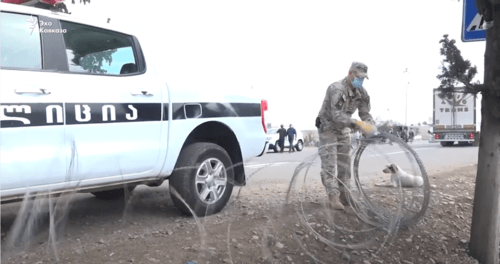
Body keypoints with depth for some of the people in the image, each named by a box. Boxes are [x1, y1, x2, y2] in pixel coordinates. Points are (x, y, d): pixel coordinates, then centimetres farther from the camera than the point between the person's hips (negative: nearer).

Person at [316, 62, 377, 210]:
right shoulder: (336, 89, -27)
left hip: (343, 130, 7)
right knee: (329, 163, -13)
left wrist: (371, 127, -26)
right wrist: (356, 124, -45)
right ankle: (333, 197, -15)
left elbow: (365, 113, -5)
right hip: (328, 128, -7)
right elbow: (337, 115, -35)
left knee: (344, 164, 8)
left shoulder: (361, 92, -5)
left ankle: (344, 195, 16)